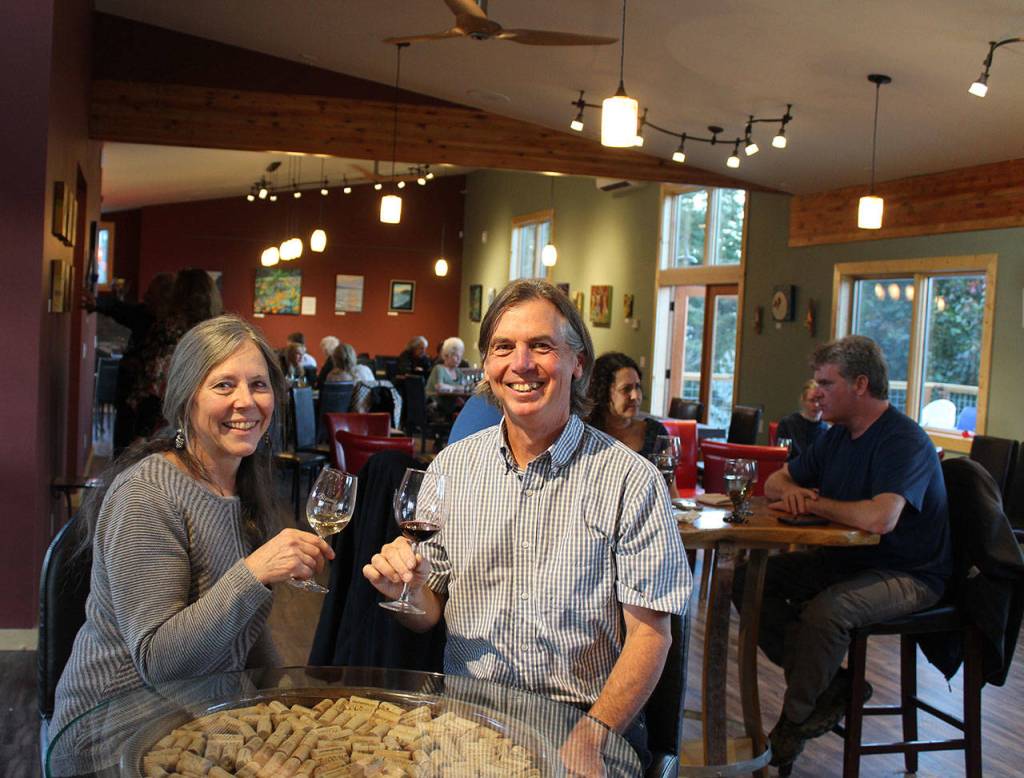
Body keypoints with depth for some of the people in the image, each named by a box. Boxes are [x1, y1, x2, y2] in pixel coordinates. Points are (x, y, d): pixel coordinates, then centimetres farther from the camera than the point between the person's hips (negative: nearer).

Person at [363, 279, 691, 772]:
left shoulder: (630, 480, -5)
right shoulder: (451, 466, 6)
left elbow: (650, 633, -5)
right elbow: (428, 615, 13)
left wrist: (590, 737, -17)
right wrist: (408, 592, -10)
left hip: (590, 721, -2)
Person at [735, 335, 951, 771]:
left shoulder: (904, 441, -19)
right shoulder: (837, 437, 9)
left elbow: (879, 518, -35)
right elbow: (775, 481, 18)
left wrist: (813, 503, -17)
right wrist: (791, 490, -8)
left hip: (908, 574, -8)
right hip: (845, 559, 9)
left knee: (824, 610, -35)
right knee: (748, 579, -8)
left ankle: (793, 726, -11)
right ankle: (830, 685, -5)